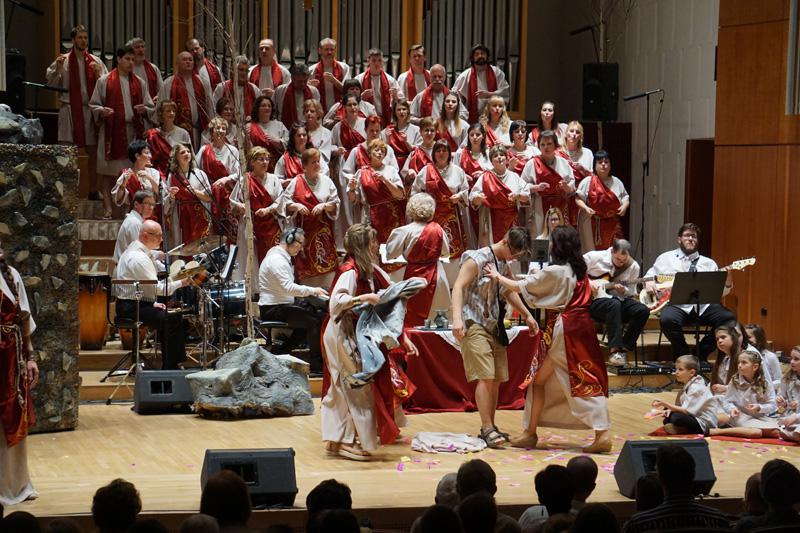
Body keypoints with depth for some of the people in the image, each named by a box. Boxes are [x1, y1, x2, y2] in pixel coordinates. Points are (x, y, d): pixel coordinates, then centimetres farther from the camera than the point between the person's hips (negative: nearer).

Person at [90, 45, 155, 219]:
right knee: (109, 172, -3)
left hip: (133, 131, 3)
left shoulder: (139, 82, 13)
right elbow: (93, 105, 6)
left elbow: (151, 106, 14)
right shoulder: (104, 81, 4)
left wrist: (144, 109, -8)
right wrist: (101, 111, -15)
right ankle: (108, 209, -1)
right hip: (111, 131, -3)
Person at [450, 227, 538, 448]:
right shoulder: (477, 259, -11)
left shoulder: (504, 264, 15)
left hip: (495, 327, 8)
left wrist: (527, 315, 29)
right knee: (486, 377, -15)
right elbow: (458, 287, -20)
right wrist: (457, 318, -32)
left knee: (497, 379, 5)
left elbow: (509, 292, 31)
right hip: (474, 326, -8)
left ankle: (489, 428, 14)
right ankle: (488, 429, -12)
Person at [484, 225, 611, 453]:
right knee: (589, 380, 3)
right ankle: (602, 434, -6)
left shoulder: (554, 271, -11)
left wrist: (497, 276, 10)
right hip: (583, 326, 7)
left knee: (538, 380, 6)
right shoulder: (580, 270, 9)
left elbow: (520, 287, -6)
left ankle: (530, 433, 12)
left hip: (563, 329, -7)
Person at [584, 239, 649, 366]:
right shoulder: (594, 257, -7)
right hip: (594, 301, -4)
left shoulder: (633, 266, 3)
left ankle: (624, 348, -12)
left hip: (619, 300, 5)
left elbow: (631, 292, 8)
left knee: (643, 310, -22)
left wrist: (623, 291, -15)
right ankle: (614, 350, -37)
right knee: (614, 304, -38)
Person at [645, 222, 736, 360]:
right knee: (668, 320, -36)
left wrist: (727, 283, -8)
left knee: (729, 318, -24)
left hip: (704, 305, 2)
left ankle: (701, 354, -6)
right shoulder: (666, 258, 19)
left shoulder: (708, 263, 20)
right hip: (677, 305, -2)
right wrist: (649, 282, 2)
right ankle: (683, 355, -10)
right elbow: (649, 275, 26)